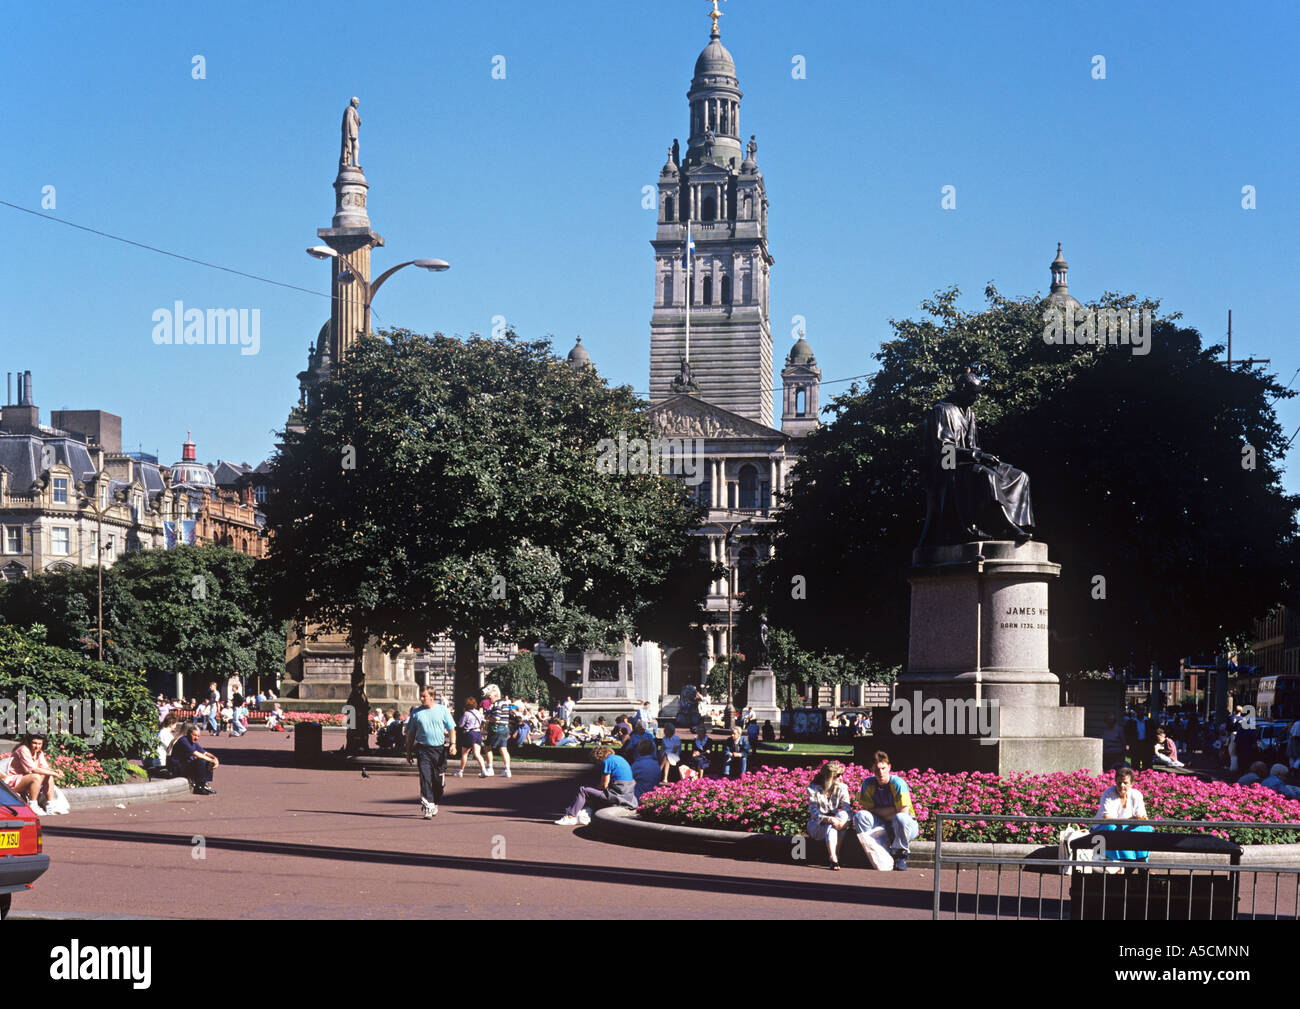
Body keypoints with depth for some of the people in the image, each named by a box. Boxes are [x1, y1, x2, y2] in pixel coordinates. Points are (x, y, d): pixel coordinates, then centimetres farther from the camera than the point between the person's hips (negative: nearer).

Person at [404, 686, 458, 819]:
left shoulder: (443, 710, 5)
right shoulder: (417, 712, 6)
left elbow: (451, 729, 8)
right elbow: (410, 733, 12)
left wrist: (453, 744, -7)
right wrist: (408, 752, 10)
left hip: (440, 749, 1)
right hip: (423, 749, -1)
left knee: (438, 780, 7)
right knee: (425, 778, -15)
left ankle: (435, 804, 26)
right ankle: (427, 807, -20)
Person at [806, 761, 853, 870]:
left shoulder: (842, 788, -3)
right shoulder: (813, 789, -11)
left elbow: (847, 810, -12)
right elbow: (814, 814, -19)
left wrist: (844, 821, -36)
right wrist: (830, 820, -38)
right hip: (816, 826, -3)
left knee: (842, 815, -30)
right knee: (830, 825, -35)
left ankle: (835, 853, -30)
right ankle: (833, 858, -49)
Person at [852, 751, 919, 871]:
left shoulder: (898, 783, -16)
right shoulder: (868, 784, -4)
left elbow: (904, 813, -21)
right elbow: (867, 809, -6)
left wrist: (879, 812, -15)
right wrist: (892, 809, -15)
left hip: (908, 826, -4)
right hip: (884, 828, 4)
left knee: (900, 819, -38)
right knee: (860, 816, -21)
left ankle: (900, 855, -12)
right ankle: (885, 862, -27)